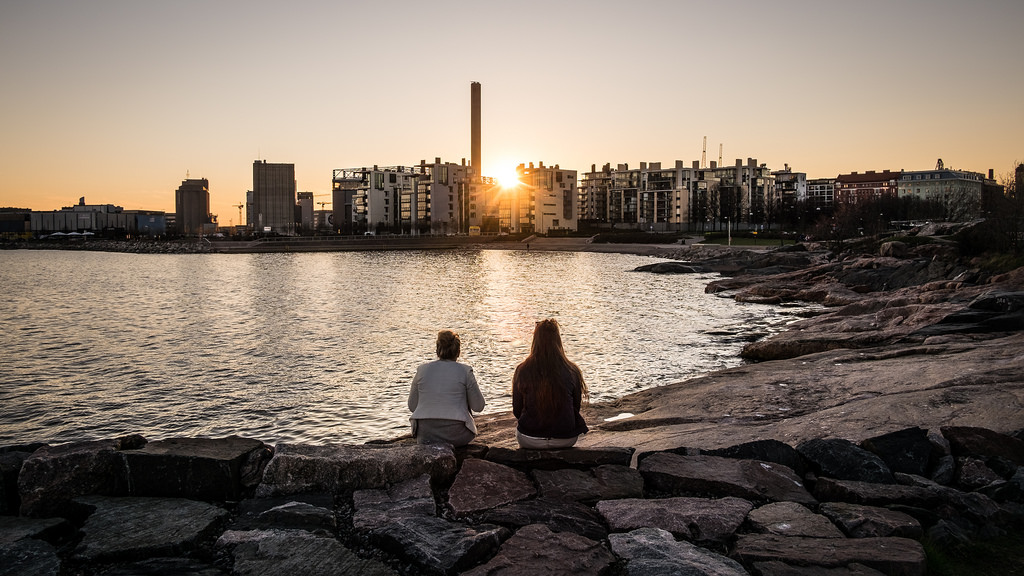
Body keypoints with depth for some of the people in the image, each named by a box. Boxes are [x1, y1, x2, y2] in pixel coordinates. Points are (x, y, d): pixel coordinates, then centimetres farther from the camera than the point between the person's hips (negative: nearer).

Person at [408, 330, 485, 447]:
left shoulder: (422, 369, 2)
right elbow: (478, 407, 2)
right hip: (455, 436, -3)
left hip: (424, 436, 3)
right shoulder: (465, 371, -4)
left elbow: (412, 406, 9)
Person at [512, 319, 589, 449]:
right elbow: (576, 408, 4)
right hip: (566, 440, 1)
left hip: (531, 441, -1)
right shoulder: (572, 372, -9)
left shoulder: (522, 371, -11)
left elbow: (517, 411, -1)